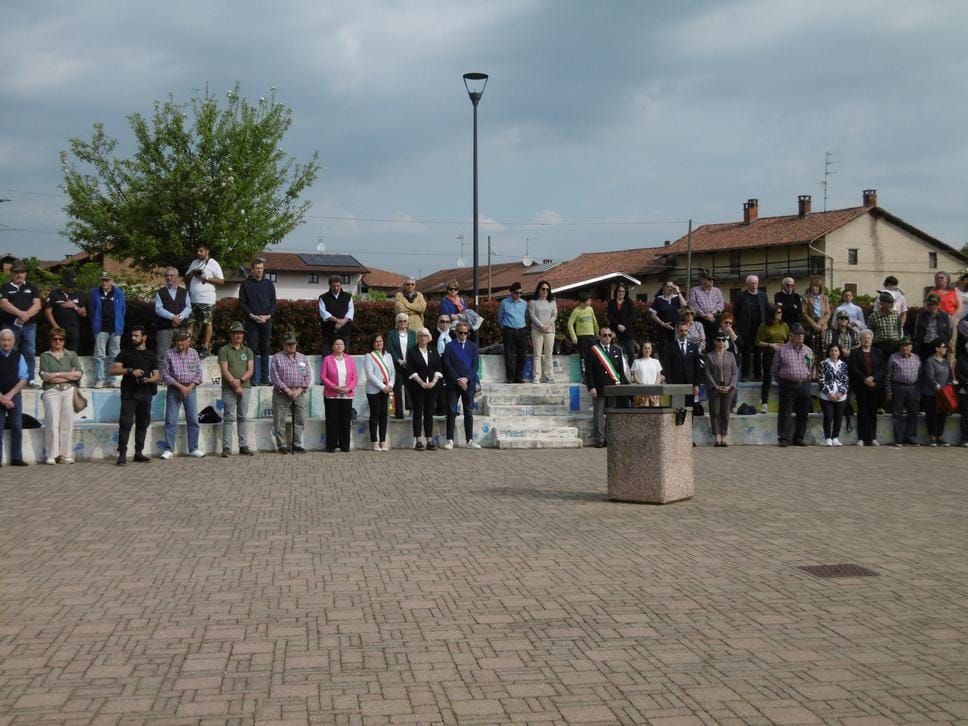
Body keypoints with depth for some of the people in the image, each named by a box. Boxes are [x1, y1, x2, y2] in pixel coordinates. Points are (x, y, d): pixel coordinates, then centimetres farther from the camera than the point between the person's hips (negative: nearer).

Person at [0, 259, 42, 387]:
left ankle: (30, 379, 2)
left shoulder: (32, 287, 11)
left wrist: (27, 314, -16)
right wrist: (20, 313, -19)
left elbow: (37, 305, 1)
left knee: (30, 352, -1)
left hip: (29, 325, 1)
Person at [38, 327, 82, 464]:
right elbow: (45, 376, -4)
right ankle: (52, 455, -5)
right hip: (52, 391, -2)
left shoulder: (71, 355, 16)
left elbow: (79, 374, 2)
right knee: (52, 423, -8)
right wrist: (69, 375, -3)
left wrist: (58, 374, -3)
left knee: (67, 423, -2)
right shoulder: (45, 356, 10)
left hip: (69, 391, 2)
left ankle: (65, 454, 2)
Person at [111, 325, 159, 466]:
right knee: (125, 423, -10)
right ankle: (122, 454, -12)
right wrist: (130, 370, -15)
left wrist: (147, 380, -13)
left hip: (145, 393, 3)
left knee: (142, 424, 6)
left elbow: (157, 375, 8)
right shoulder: (125, 352, 7)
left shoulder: (151, 356, 12)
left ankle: (139, 453, 14)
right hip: (129, 393, -3)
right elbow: (113, 370, 0)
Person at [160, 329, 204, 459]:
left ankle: (193, 448, 10)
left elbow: (199, 373, 6)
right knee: (170, 420, -2)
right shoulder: (169, 354, -1)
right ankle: (169, 449, 3)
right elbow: (165, 374, -4)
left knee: (193, 420, 3)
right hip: (174, 390, -2)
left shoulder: (194, 354, 6)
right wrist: (180, 386, -11)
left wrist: (189, 387, -7)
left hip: (190, 389, 2)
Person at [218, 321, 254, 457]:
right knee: (229, 418, -6)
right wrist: (235, 385, -13)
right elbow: (224, 370, -6)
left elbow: (250, 370, 5)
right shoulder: (224, 350, 3)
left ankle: (243, 446, 7)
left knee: (243, 417, 5)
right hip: (229, 389, -3)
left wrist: (240, 380, -11)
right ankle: (226, 447, -6)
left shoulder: (248, 351, 14)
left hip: (245, 388, 4)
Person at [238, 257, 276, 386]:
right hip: (251, 321, -2)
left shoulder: (269, 284, 12)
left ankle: (264, 378, 5)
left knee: (265, 350, 3)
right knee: (252, 349, -5)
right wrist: (252, 316, -11)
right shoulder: (246, 284, 5)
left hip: (266, 321, 3)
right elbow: (242, 302, 0)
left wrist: (268, 316, -6)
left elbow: (273, 302, 10)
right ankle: (252, 378, -5)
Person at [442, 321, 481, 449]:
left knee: (469, 412, 5)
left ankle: (469, 440, 10)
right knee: (451, 412, -3)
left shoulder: (473, 346, 11)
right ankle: (450, 440, -1)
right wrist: (458, 380, -12)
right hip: (453, 384, -2)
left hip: (468, 383, 2)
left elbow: (475, 364, 4)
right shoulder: (450, 346, 3)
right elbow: (447, 365, -4)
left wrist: (466, 378, -10)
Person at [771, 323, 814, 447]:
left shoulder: (808, 351, 12)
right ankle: (784, 439, -2)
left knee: (803, 414, 6)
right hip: (788, 385, -4)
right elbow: (774, 369, 7)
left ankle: (799, 438, 15)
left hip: (804, 385, 4)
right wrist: (781, 382, 8)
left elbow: (811, 368, 21)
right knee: (785, 413, -5)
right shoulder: (782, 350, 1)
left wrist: (807, 380, 12)